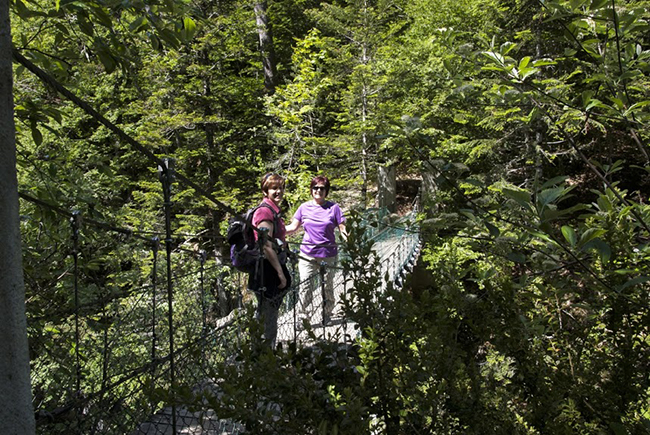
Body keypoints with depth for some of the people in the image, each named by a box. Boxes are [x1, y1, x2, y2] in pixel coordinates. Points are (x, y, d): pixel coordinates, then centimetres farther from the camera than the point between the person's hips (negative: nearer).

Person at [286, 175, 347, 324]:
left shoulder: (333, 207, 1)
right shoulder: (304, 207, 6)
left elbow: (342, 229, -2)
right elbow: (293, 227, 7)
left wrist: (347, 237, -24)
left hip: (328, 255, -1)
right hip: (307, 255, 1)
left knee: (327, 288, 11)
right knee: (305, 287, 0)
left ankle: (327, 316, 29)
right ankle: (305, 316, 13)